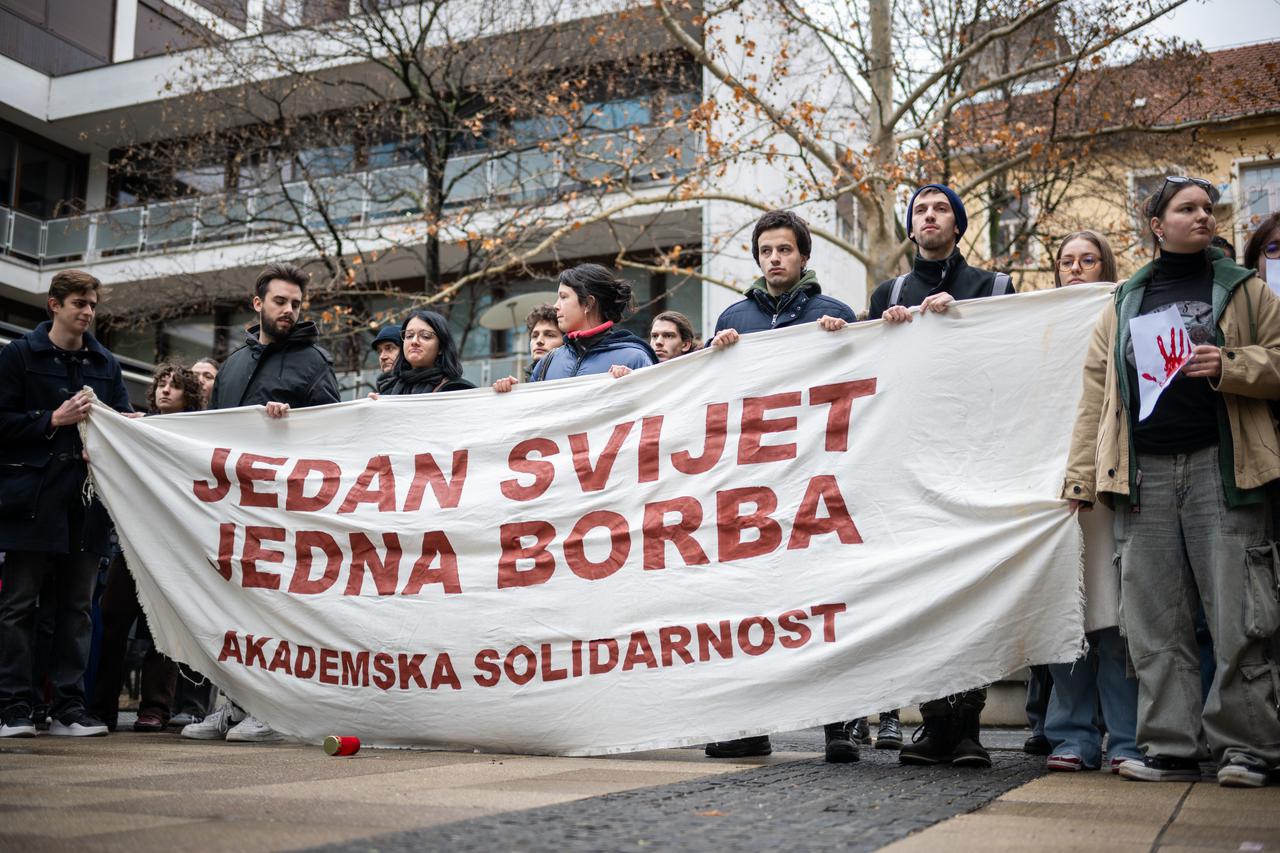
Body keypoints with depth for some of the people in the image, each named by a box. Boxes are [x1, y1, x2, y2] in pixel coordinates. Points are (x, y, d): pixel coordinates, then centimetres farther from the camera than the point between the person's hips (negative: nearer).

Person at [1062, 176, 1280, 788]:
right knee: (1155, 622, 2)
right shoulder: (1123, 305, 17)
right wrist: (1082, 475, 7)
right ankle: (1169, 747, 9)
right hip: (1144, 474, 2)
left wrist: (1228, 366, -12)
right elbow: (1097, 394, 14)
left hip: (1221, 468, -2)